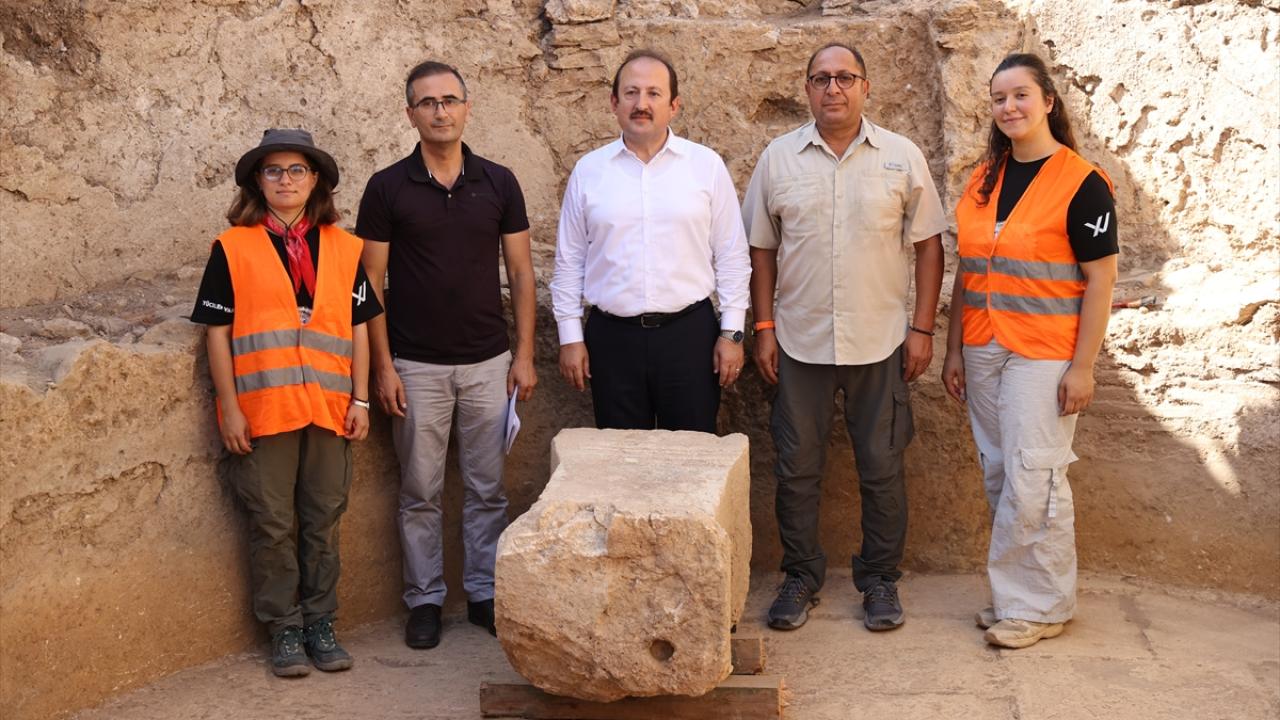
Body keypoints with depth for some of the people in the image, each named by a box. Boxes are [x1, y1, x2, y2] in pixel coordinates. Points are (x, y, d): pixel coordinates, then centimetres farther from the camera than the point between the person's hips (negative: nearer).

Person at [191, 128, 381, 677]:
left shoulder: (343, 249, 7)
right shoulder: (232, 249, 0)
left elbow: (358, 327, 9)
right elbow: (217, 332, -1)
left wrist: (360, 399, 4)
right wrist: (229, 407, -5)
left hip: (329, 407, 2)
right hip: (262, 409, -2)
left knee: (323, 521, 10)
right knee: (272, 524, 5)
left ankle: (320, 622, 23)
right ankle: (284, 629, 18)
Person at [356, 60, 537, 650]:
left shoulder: (498, 183, 3)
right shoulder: (387, 188, -3)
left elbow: (521, 272, 6)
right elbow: (371, 282, -1)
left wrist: (524, 354, 0)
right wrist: (383, 366, -6)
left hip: (488, 362, 2)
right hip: (417, 366, -1)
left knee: (488, 490, 8)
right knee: (420, 492, 7)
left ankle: (484, 592, 21)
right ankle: (424, 600, 19)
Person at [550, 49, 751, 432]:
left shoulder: (707, 166, 1)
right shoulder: (588, 170, 4)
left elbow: (732, 257, 2)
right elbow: (569, 261, 8)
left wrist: (732, 332, -2)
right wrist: (570, 336, 4)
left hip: (689, 332, -1)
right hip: (612, 338, 1)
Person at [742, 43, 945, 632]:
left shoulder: (902, 157, 1)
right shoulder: (779, 158, 3)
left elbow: (928, 244, 3)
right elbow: (762, 248, 7)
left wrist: (923, 327, -2)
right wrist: (764, 328, 2)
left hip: (880, 341, -1)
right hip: (800, 341, 1)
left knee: (881, 468, 6)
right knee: (796, 467, 7)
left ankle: (880, 579, 21)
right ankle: (801, 577, 21)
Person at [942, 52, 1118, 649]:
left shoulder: (1081, 183, -7)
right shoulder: (983, 180, 11)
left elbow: (1100, 281, -9)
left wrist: (1082, 367, -13)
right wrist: (953, 350, 11)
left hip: (1044, 353, -6)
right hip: (984, 350, 6)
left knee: (1033, 479, -6)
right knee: (999, 476, 9)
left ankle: (1037, 605, 7)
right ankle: (1013, 596, 20)